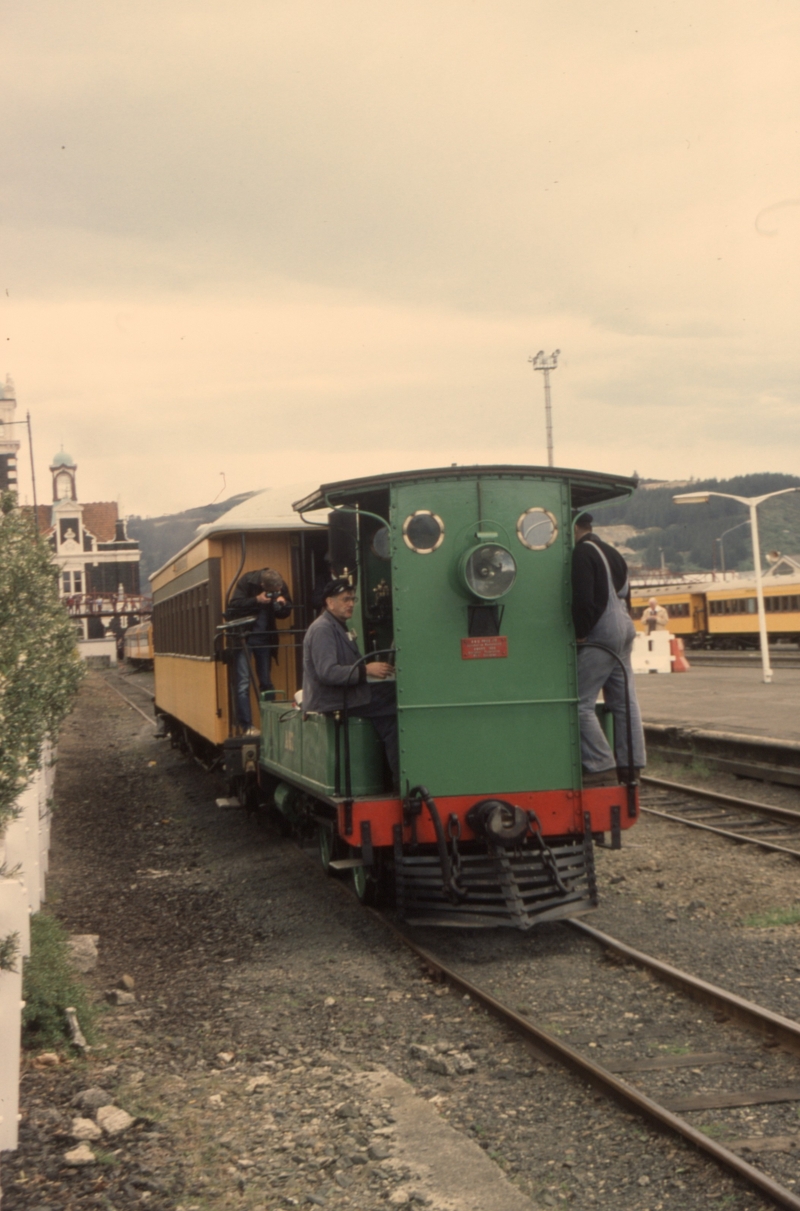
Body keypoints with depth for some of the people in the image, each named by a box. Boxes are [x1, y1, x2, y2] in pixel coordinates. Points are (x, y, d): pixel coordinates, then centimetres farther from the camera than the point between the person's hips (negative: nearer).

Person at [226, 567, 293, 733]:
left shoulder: (280, 586, -6)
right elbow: (233, 606, -22)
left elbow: (285, 613, 1)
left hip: (264, 637, 4)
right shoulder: (247, 582, -18)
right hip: (243, 635, -4)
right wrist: (256, 600, -30)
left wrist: (283, 605, -21)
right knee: (243, 682, -10)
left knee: (266, 682, 8)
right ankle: (247, 726, -10)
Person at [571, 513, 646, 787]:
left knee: (581, 703, -8)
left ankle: (602, 769, -13)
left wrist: (580, 634, -12)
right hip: (624, 630, 10)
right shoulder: (612, 553, 20)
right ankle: (630, 764, 10)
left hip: (599, 637, -10)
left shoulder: (582, 554, -11)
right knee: (624, 701, 9)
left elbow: (583, 599, -21)